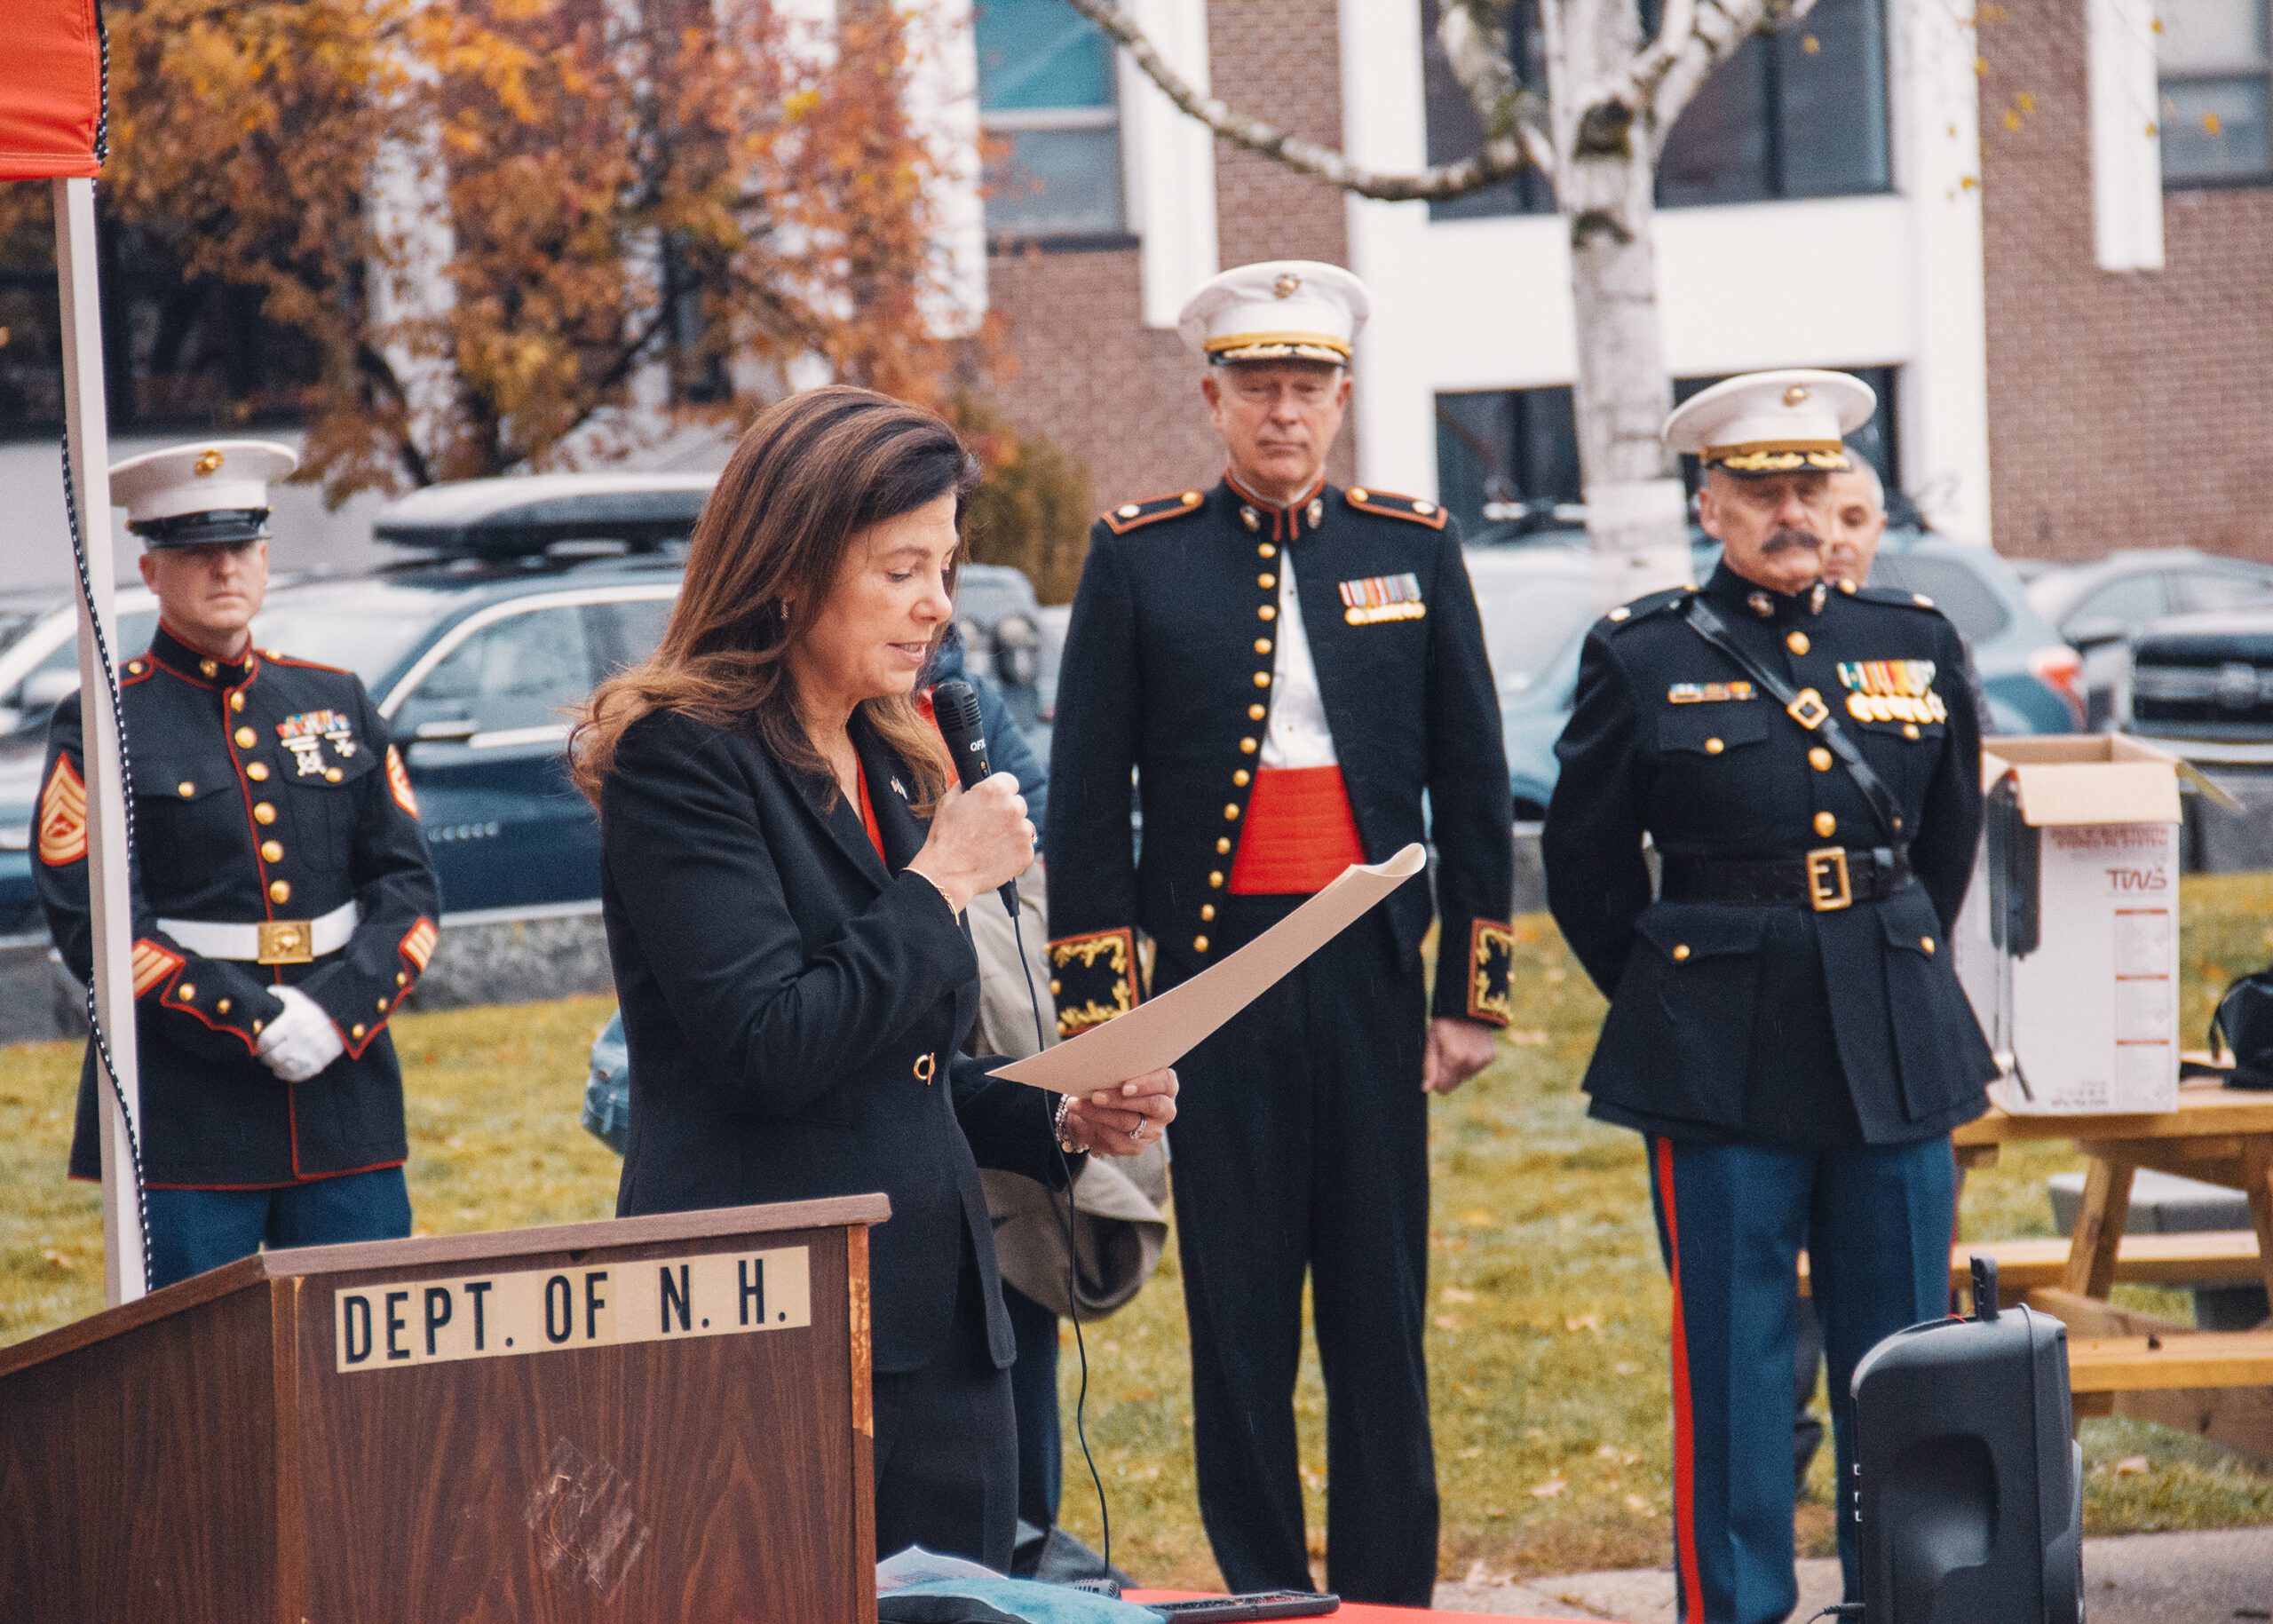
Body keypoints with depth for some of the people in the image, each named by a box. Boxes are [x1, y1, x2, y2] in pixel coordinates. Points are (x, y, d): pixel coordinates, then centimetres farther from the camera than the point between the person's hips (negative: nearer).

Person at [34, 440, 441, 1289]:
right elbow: (91, 922, -8)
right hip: (183, 1117, -4)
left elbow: (408, 887, 9)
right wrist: (253, 1022, -16)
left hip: (343, 1092, 4)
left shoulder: (337, 703, 13)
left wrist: (337, 1011, -9)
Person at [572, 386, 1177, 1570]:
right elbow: (770, 1049, -19)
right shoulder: (681, 758, -8)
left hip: (939, 1327, 8)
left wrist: (1061, 1123, 8)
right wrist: (940, 884, -10)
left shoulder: (892, 767, 17)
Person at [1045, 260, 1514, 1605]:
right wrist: (1099, 1014, -4)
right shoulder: (1139, 558, 2)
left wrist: (1475, 990, 4)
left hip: (1374, 970, 1)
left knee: (1383, 1304, 3)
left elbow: (1475, 783, 8)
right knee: (1239, 1307, 2)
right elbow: (1088, 804, 2)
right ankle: (1264, 1594, 9)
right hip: (1213, 971, -1)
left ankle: (1390, 1593, 8)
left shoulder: (1414, 547, 7)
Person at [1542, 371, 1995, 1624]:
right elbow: (1584, 866, 7)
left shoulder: (1917, 644, 10)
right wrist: (1677, 998, 9)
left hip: (1897, 1050, 3)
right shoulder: (1642, 659, 0)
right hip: (1723, 1064, -3)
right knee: (1733, 1361, -1)